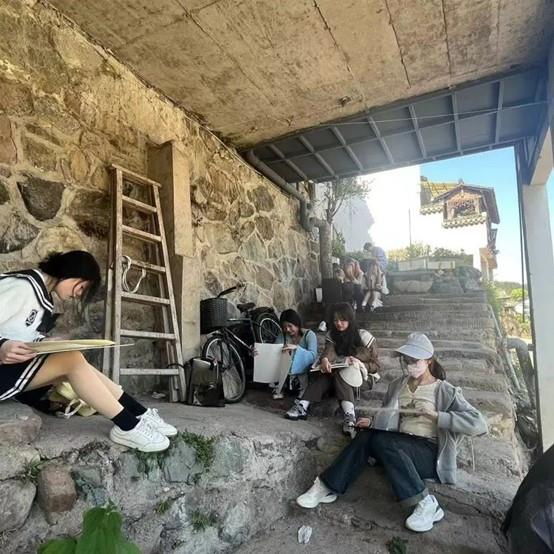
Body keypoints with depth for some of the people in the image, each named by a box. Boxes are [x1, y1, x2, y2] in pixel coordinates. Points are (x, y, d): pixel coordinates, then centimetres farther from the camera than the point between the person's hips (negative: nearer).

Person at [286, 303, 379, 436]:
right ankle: (302, 406, -45)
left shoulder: (364, 337, -6)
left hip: (359, 379, -2)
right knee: (325, 374, -31)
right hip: (338, 374, 3)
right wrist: (325, 360, -43)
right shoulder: (332, 336, 2)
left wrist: (358, 364, -23)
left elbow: (375, 365, -3)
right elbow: (329, 351, -20)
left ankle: (350, 415, -52)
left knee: (339, 374, -34)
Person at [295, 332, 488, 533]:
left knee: (383, 441, -32)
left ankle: (426, 504, -27)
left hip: (428, 453, -4)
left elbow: (478, 424, -12)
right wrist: (373, 422, 0)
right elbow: (388, 418, 22)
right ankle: (327, 486, -22)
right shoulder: (397, 385, 13)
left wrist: (435, 415, -21)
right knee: (365, 436, -26)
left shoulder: (444, 390, -2)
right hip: (398, 447, 5)